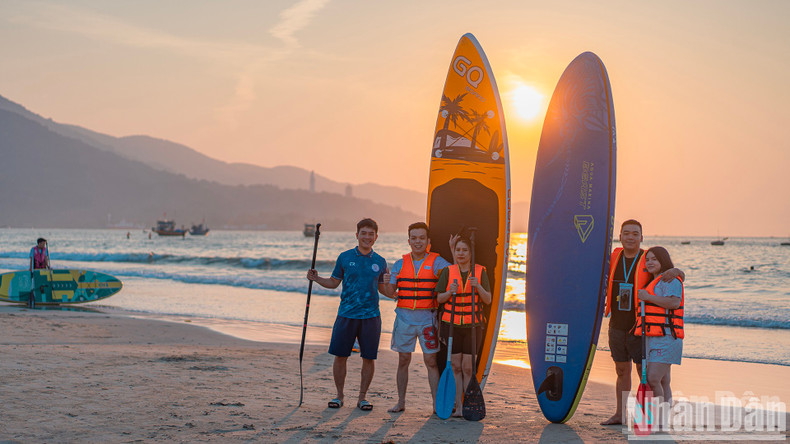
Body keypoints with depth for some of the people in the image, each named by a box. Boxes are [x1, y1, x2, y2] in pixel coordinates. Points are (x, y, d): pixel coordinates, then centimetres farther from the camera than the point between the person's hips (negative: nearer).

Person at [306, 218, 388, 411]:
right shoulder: (345, 257, 4)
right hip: (346, 314, -1)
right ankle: (339, 395, 16)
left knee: (369, 358, 2)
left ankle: (362, 397, 15)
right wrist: (316, 278, -5)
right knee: (340, 356, 1)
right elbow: (334, 282, 10)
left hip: (371, 316, 1)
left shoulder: (380, 262, 8)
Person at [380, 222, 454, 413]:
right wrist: (387, 284, -15)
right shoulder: (400, 264, 8)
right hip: (404, 318, 2)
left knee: (431, 361, 0)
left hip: (427, 320, -2)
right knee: (403, 361, 7)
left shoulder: (436, 262, 0)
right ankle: (401, 402, 16)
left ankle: (436, 403, 5)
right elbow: (391, 293, 7)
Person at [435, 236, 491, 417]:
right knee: (455, 366, 2)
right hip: (452, 324, 1)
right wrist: (450, 292, -16)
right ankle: (458, 406, 8)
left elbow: (488, 300, 1)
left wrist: (478, 287, -17)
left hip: (472, 325, -1)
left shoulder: (480, 271, 1)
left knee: (468, 367, -3)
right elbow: (439, 298, 3)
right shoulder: (448, 271, 2)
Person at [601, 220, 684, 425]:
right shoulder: (614, 258, 5)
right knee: (622, 371, 12)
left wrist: (675, 271, -24)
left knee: (645, 373, 0)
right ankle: (620, 414, 19)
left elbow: (681, 276, -1)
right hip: (617, 326, 4)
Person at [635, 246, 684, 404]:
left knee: (653, 379, -17)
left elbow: (674, 302, -22)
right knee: (663, 382, 8)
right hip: (654, 338, 10)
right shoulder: (654, 282, 26)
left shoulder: (670, 280, -6)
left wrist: (648, 297, -17)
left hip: (665, 338, -10)